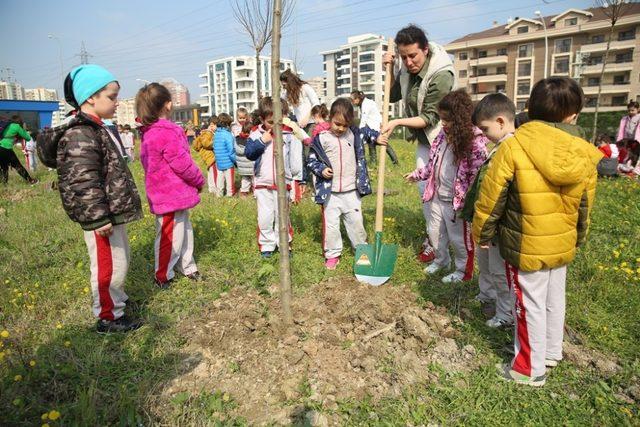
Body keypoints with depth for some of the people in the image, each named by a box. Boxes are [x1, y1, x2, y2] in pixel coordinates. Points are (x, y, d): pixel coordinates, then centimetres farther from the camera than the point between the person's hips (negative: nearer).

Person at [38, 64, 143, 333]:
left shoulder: (98, 129, 15)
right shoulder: (80, 134, -19)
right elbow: (82, 182, -25)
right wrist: (99, 218, -25)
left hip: (113, 213, 11)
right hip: (101, 218, -10)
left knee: (120, 260, 22)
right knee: (109, 265, 0)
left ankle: (117, 299, 39)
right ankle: (108, 317, 15)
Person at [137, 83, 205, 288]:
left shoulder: (148, 133, 11)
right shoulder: (168, 132, -21)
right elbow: (182, 163, -20)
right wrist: (199, 181, -4)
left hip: (163, 192, 10)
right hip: (172, 194, -10)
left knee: (184, 230, 21)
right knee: (171, 236, 3)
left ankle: (187, 267, 33)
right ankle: (162, 276, 17)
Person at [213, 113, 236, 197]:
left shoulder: (216, 134, 4)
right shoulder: (228, 135, -18)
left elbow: (214, 147, 12)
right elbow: (231, 150, -20)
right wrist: (235, 160, -10)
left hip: (219, 162, 6)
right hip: (228, 162, -6)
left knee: (220, 178, 15)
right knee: (229, 178, 8)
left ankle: (219, 193, 22)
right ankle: (230, 192, 17)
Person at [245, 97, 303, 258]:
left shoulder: (290, 134, -4)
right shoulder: (256, 134, 0)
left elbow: (296, 158, 0)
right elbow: (248, 153, -11)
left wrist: (297, 179, 1)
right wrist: (262, 141, -19)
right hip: (262, 184, 1)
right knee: (264, 217, 6)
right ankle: (266, 245, 22)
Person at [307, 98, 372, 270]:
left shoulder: (353, 134, 2)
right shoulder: (321, 137, -8)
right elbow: (311, 160, -1)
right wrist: (321, 170, -17)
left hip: (351, 190, 3)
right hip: (330, 191, -2)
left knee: (356, 222, 14)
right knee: (330, 224, 4)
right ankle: (332, 254, 20)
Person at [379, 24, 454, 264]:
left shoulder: (441, 76, -24)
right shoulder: (408, 68, -2)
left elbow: (430, 118, -23)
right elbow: (392, 95, 13)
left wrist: (397, 122, -28)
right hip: (423, 139, 8)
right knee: (424, 186, 12)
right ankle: (432, 235, 29)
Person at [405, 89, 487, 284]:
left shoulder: (475, 141, -19)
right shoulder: (443, 135, 3)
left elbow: (477, 176, -19)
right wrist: (417, 174, 19)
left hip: (456, 201, -7)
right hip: (437, 197, 7)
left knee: (458, 238, 9)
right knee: (435, 232, 21)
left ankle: (463, 270, 31)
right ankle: (441, 260, 45)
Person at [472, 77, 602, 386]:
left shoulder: (513, 147, -19)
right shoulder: (584, 154, -5)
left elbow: (491, 196, -14)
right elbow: (585, 205, 7)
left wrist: (482, 233, 0)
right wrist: (578, 238, 23)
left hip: (525, 246, -5)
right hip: (562, 245, 5)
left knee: (530, 306, 8)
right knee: (554, 300, 22)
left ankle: (531, 369, 23)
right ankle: (551, 352, 43)